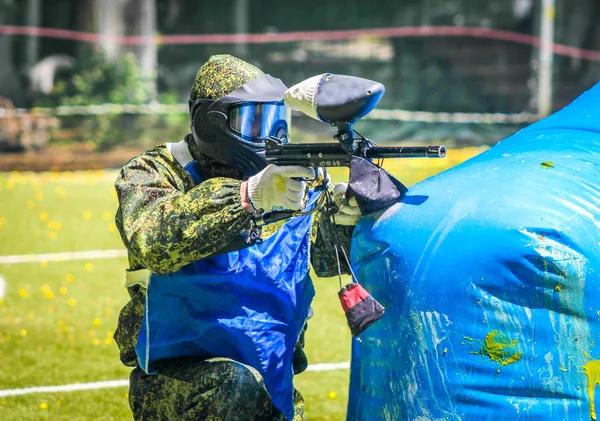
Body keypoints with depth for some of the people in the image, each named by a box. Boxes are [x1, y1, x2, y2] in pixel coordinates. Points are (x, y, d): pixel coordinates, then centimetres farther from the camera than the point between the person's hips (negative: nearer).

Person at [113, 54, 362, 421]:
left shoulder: (288, 176, 6)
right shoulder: (154, 173, -6)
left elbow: (325, 253, -7)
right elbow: (154, 242, -28)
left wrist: (343, 216, -30)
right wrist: (248, 195, -38)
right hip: (175, 381, -5)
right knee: (238, 386, -32)